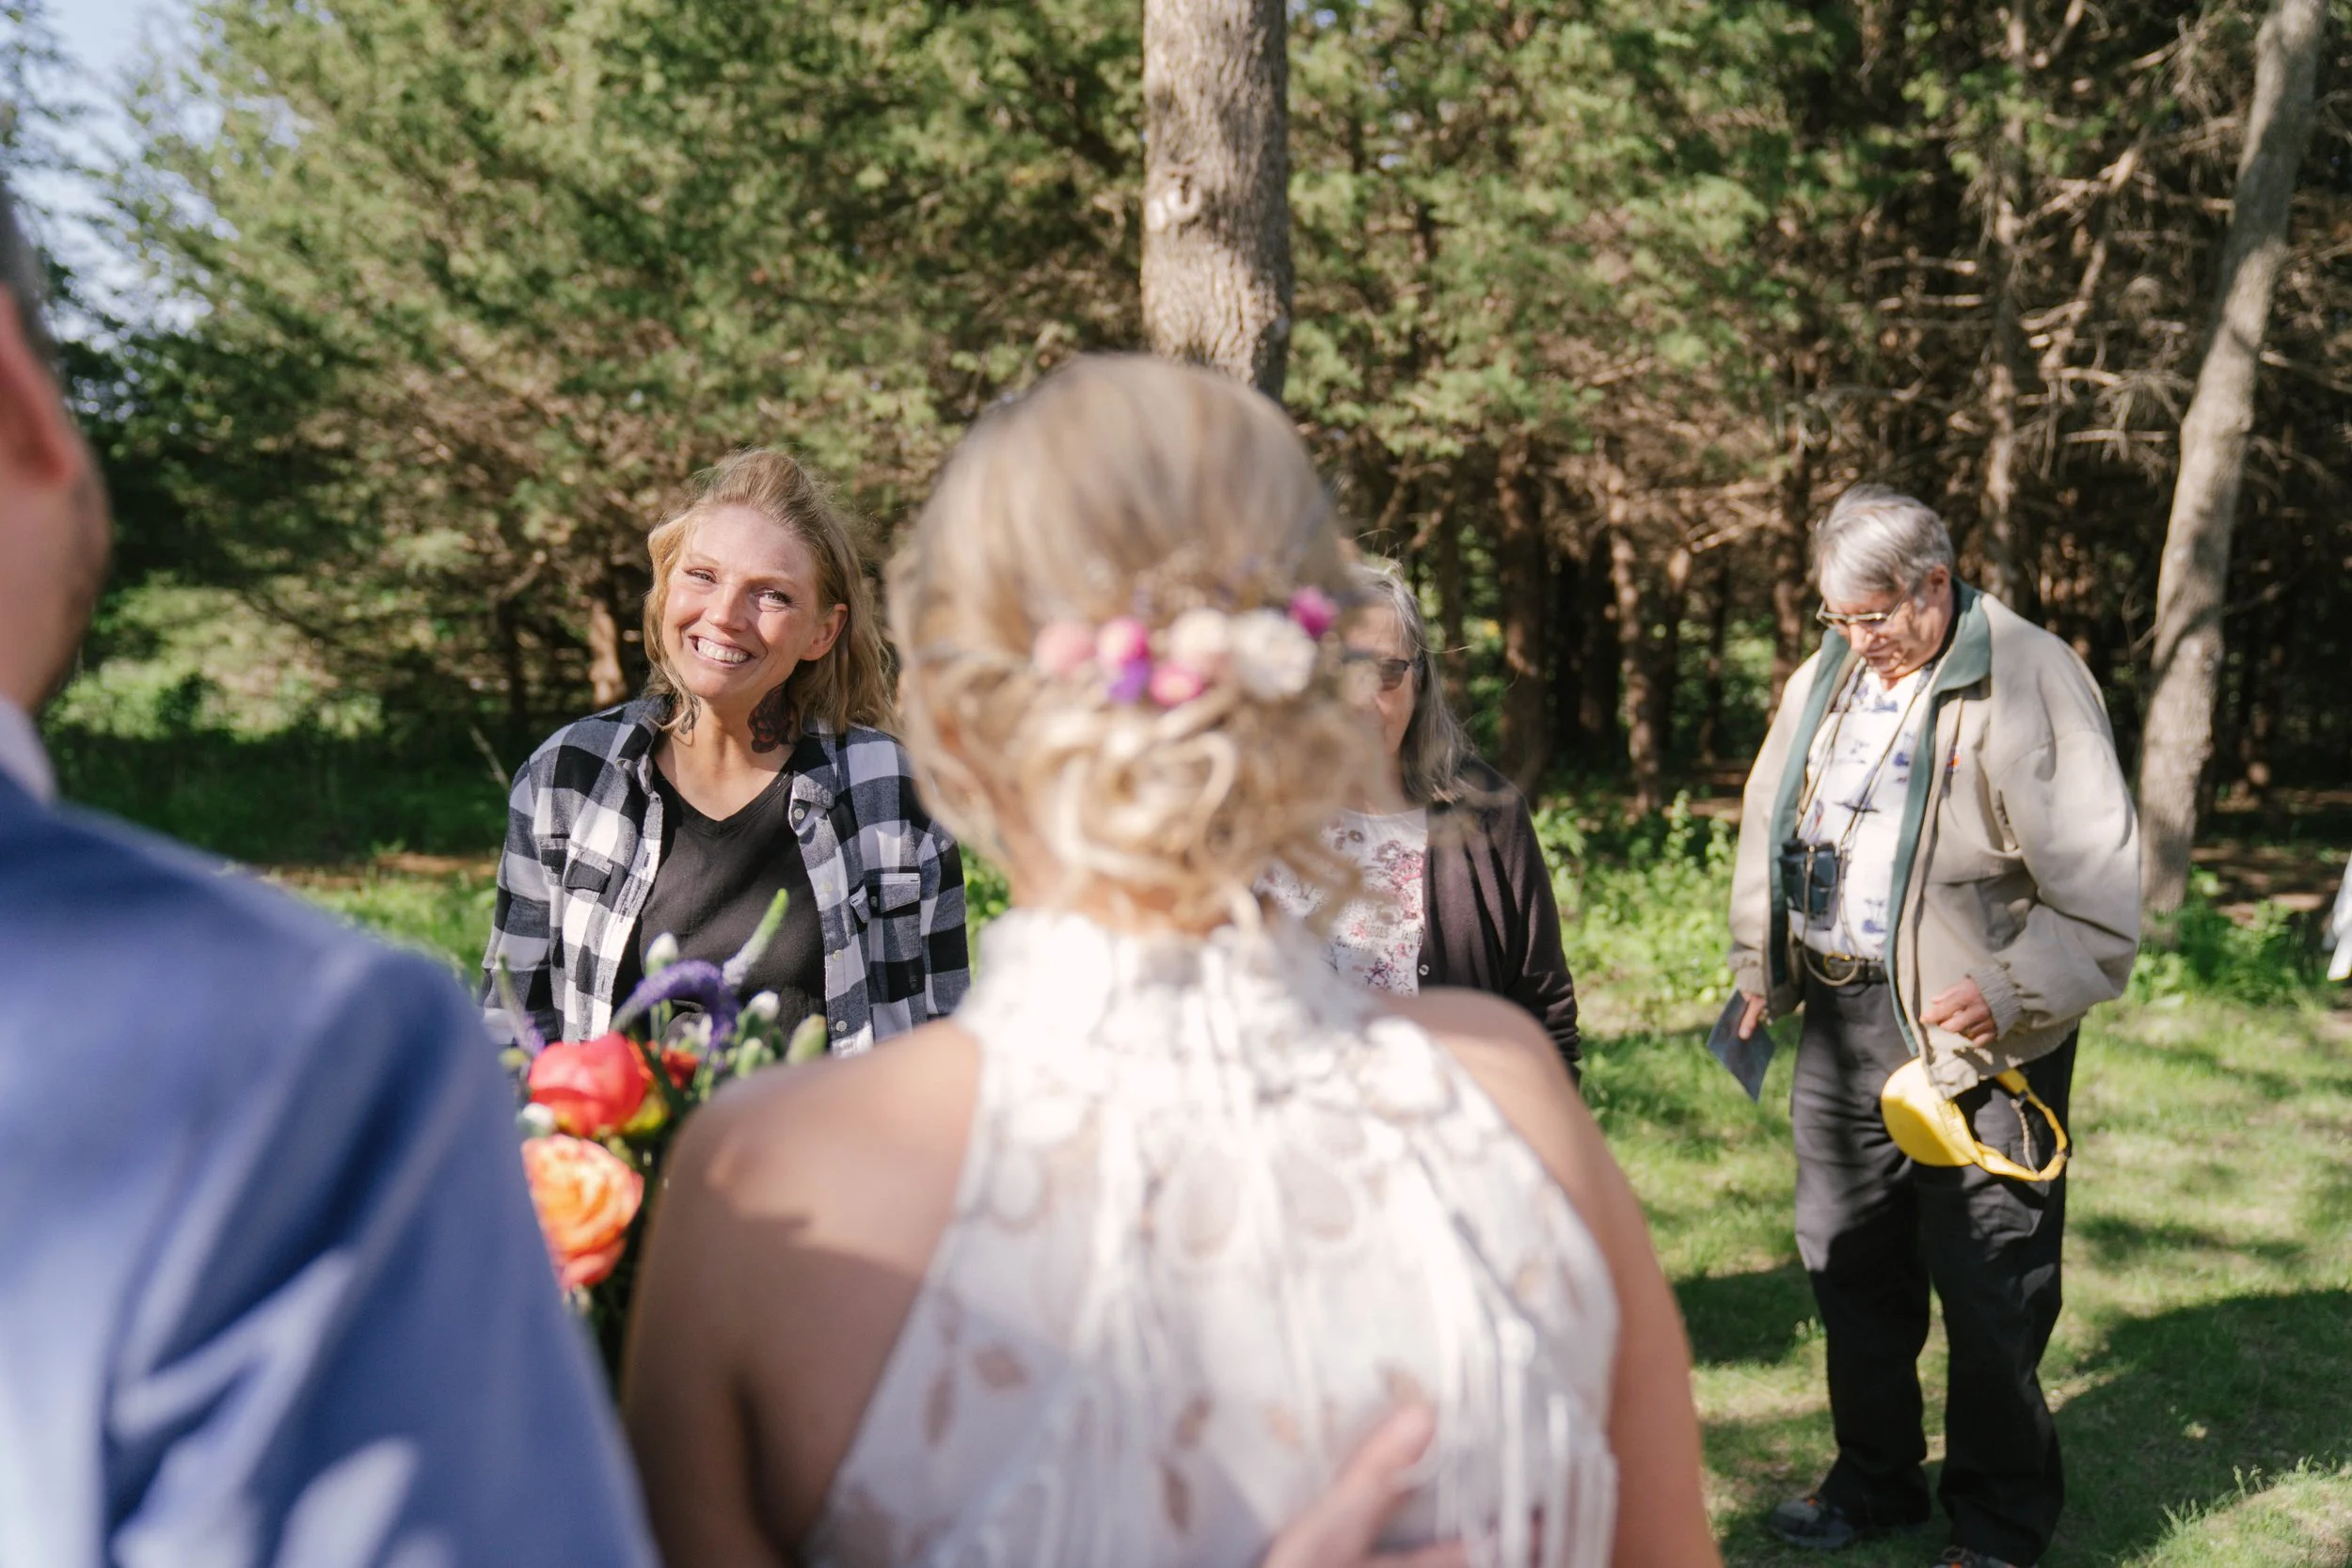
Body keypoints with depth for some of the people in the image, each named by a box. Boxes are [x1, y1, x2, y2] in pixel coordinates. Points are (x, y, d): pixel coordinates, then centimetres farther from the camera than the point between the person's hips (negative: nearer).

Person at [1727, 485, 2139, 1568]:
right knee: (1848, 1259, 16)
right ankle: (1875, 1481, 33)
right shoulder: (1821, 684, 11)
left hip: (1974, 1033, -6)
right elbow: (1771, 830, 22)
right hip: (1841, 1021, 7)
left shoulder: (2030, 680, -10)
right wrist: (1764, 970, 14)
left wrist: (2012, 991, -20)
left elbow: (2095, 879, -13)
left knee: (1990, 1289, 1)